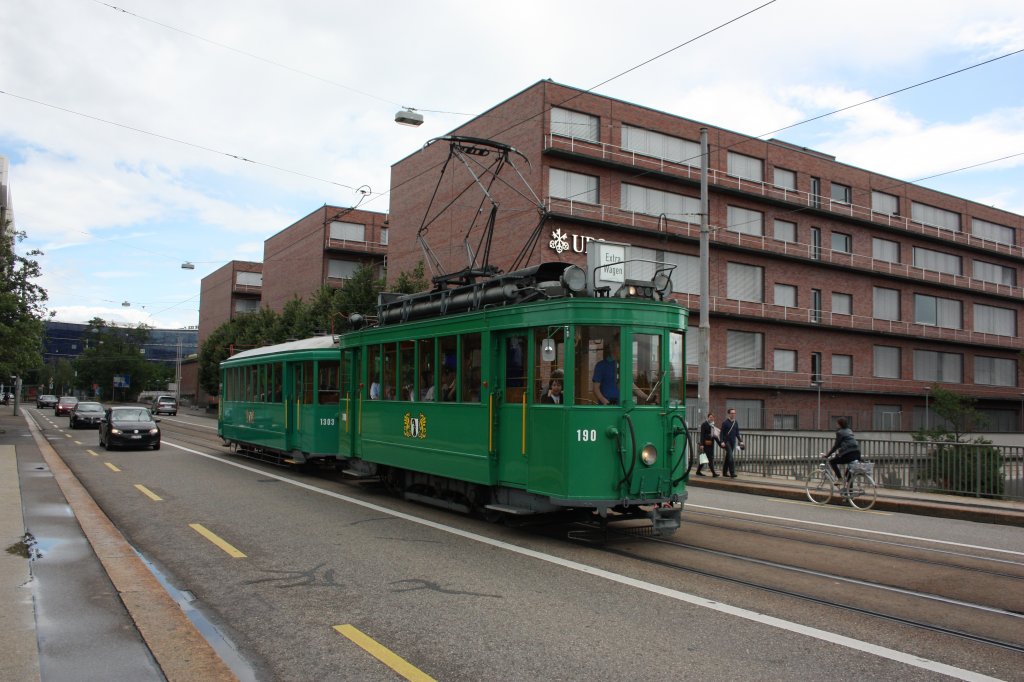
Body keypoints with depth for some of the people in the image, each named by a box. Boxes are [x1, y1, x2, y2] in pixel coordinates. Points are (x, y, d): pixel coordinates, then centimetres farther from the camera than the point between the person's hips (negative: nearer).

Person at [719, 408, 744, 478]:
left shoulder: (736, 423, 10)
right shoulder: (725, 423, -6)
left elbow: (737, 433, 16)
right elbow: (722, 433, -8)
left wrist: (740, 441, 7)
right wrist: (722, 442, -17)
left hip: (733, 442, 6)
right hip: (727, 442, -6)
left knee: (728, 457, 12)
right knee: (730, 456, -16)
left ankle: (725, 472, 20)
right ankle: (732, 473, -19)